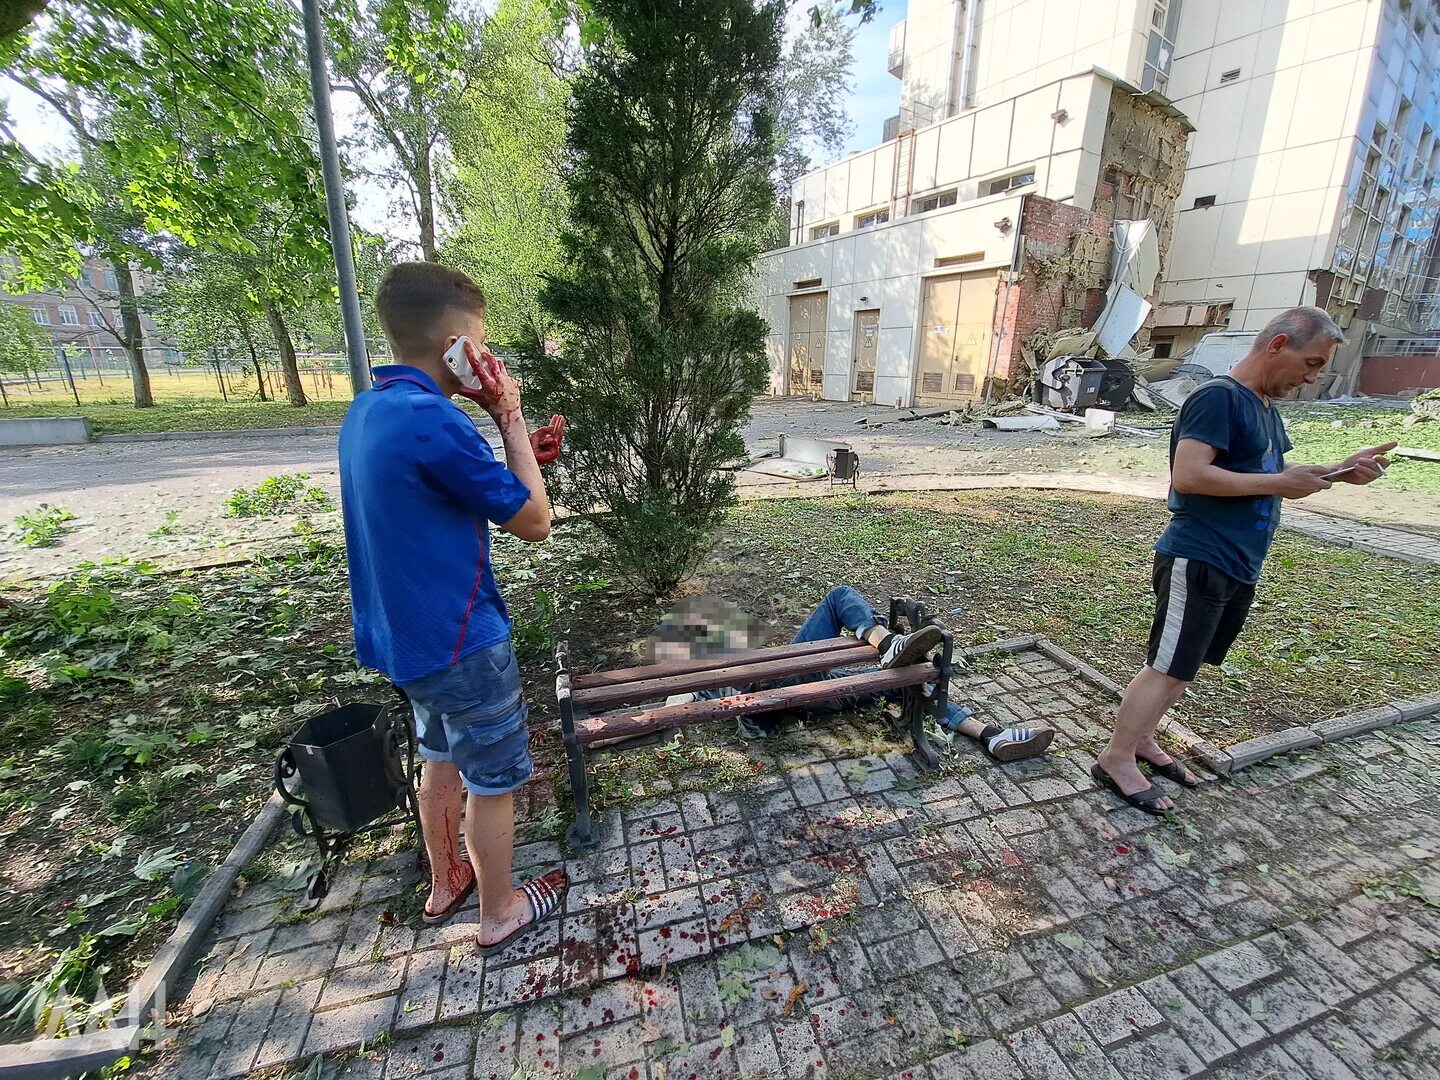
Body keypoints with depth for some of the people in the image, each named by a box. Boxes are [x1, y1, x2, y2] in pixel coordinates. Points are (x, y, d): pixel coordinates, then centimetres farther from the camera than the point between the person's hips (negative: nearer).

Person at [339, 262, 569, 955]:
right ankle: (500, 914, 34)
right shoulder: (430, 418, -26)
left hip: (405, 634, 9)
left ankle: (445, 883, 47)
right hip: (459, 641, -9)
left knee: (442, 759, 26)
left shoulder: (366, 412, 4)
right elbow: (535, 523, -18)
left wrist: (521, 456, 5)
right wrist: (509, 416, -14)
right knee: (493, 781, 12)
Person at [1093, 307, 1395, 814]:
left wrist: (1336, 472, 13)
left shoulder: (1265, 406, 16)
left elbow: (1267, 475, 26)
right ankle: (1116, 760, 5)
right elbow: (1188, 475, -25)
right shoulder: (1218, 397, -14)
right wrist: (1278, 483, -18)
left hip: (1237, 567, 10)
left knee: (1181, 664, 16)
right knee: (1169, 666, -5)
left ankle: (1141, 739, 30)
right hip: (1197, 561, -10)